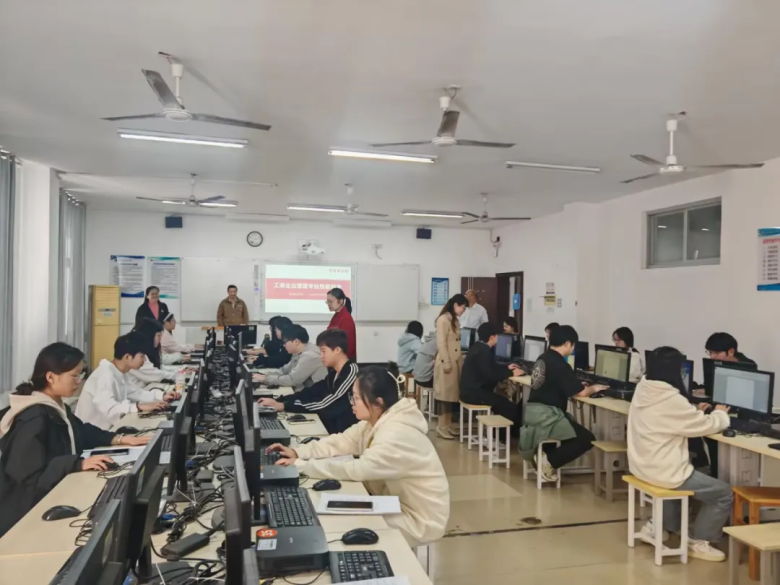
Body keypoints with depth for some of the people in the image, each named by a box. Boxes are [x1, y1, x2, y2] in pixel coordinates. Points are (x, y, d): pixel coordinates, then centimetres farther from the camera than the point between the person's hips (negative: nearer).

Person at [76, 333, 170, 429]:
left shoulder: (120, 372, 4)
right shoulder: (106, 375, -24)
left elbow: (133, 393, 15)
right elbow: (107, 408, -35)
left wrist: (161, 396, 4)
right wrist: (140, 407, -40)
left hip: (108, 427, 8)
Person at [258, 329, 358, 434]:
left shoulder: (352, 371, -18)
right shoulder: (334, 373, 9)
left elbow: (323, 404, -20)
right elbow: (310, 392, 6)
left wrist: (283, 406, -16)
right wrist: (278, 401, -7)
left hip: (346, 433, -7)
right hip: (330, 428, 7)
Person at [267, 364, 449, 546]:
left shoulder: (397, 435, -31)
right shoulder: (377, 420, -2)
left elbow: (356, 470, -33)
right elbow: (343, 441, 1)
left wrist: (300, 465, -26)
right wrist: (297, 452, -10)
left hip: (418, 519, -8)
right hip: (397, 503, 8)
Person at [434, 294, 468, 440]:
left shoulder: (455, 320, 16)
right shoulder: (443, 319, -13)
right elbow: (441, 343, -18)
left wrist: (461, 360, 16)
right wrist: (446, 362, -20)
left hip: (456, 362, 9)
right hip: (447, 362, -9)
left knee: (453, 394, 9)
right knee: (445, 394, -5)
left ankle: (448, 425, 16)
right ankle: (441, 427, 2)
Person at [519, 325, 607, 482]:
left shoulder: (543, 358, 9)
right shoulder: (560, 364, -16)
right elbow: (581, 393, -12)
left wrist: (576, 383, 17)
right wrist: (593, 388, 9)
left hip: (533, 410, 9)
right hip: (547, 415, -9)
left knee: (573, 426, 32)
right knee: (587, 439, -5)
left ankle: (541, 452, 19)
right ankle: (549, 461, -4)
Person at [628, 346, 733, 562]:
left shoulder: (643, 390, 0)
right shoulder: (671, 400, -25)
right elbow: (707, 426, -12)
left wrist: (695, 411, 16)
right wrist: (720, 414, 7)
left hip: (642, 466, 9)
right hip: (663, 472, -9)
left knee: (689, 469, 36)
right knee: (724, 493, 7)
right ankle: (698, 542, 18)